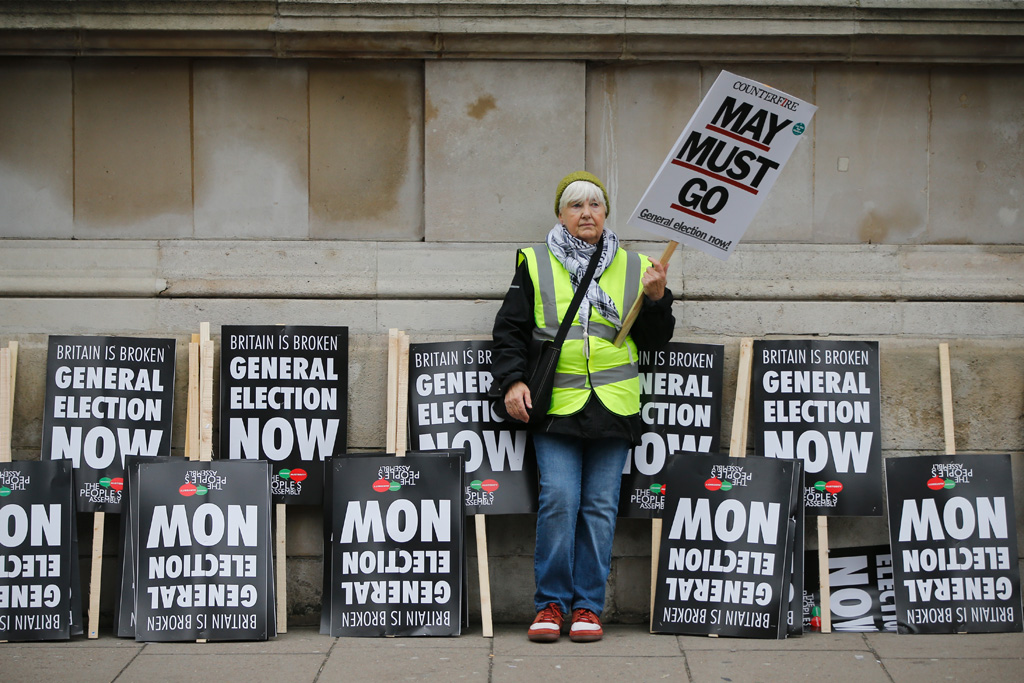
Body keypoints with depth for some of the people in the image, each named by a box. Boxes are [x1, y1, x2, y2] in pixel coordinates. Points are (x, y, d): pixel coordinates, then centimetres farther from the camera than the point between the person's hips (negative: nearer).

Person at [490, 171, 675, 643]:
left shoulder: (633, 268, 13)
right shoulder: (536, 265, 9)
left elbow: (654, 340, 13)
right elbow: (510, 330, 9)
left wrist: (655, 298, -4)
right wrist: (512, 380, -3)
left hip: (612, 407, 2)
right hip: (555, 406, -1)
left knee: (600, 506, 1)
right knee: (558, 500, -11)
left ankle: (588, 606, 9)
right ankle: (550, 604, 0)